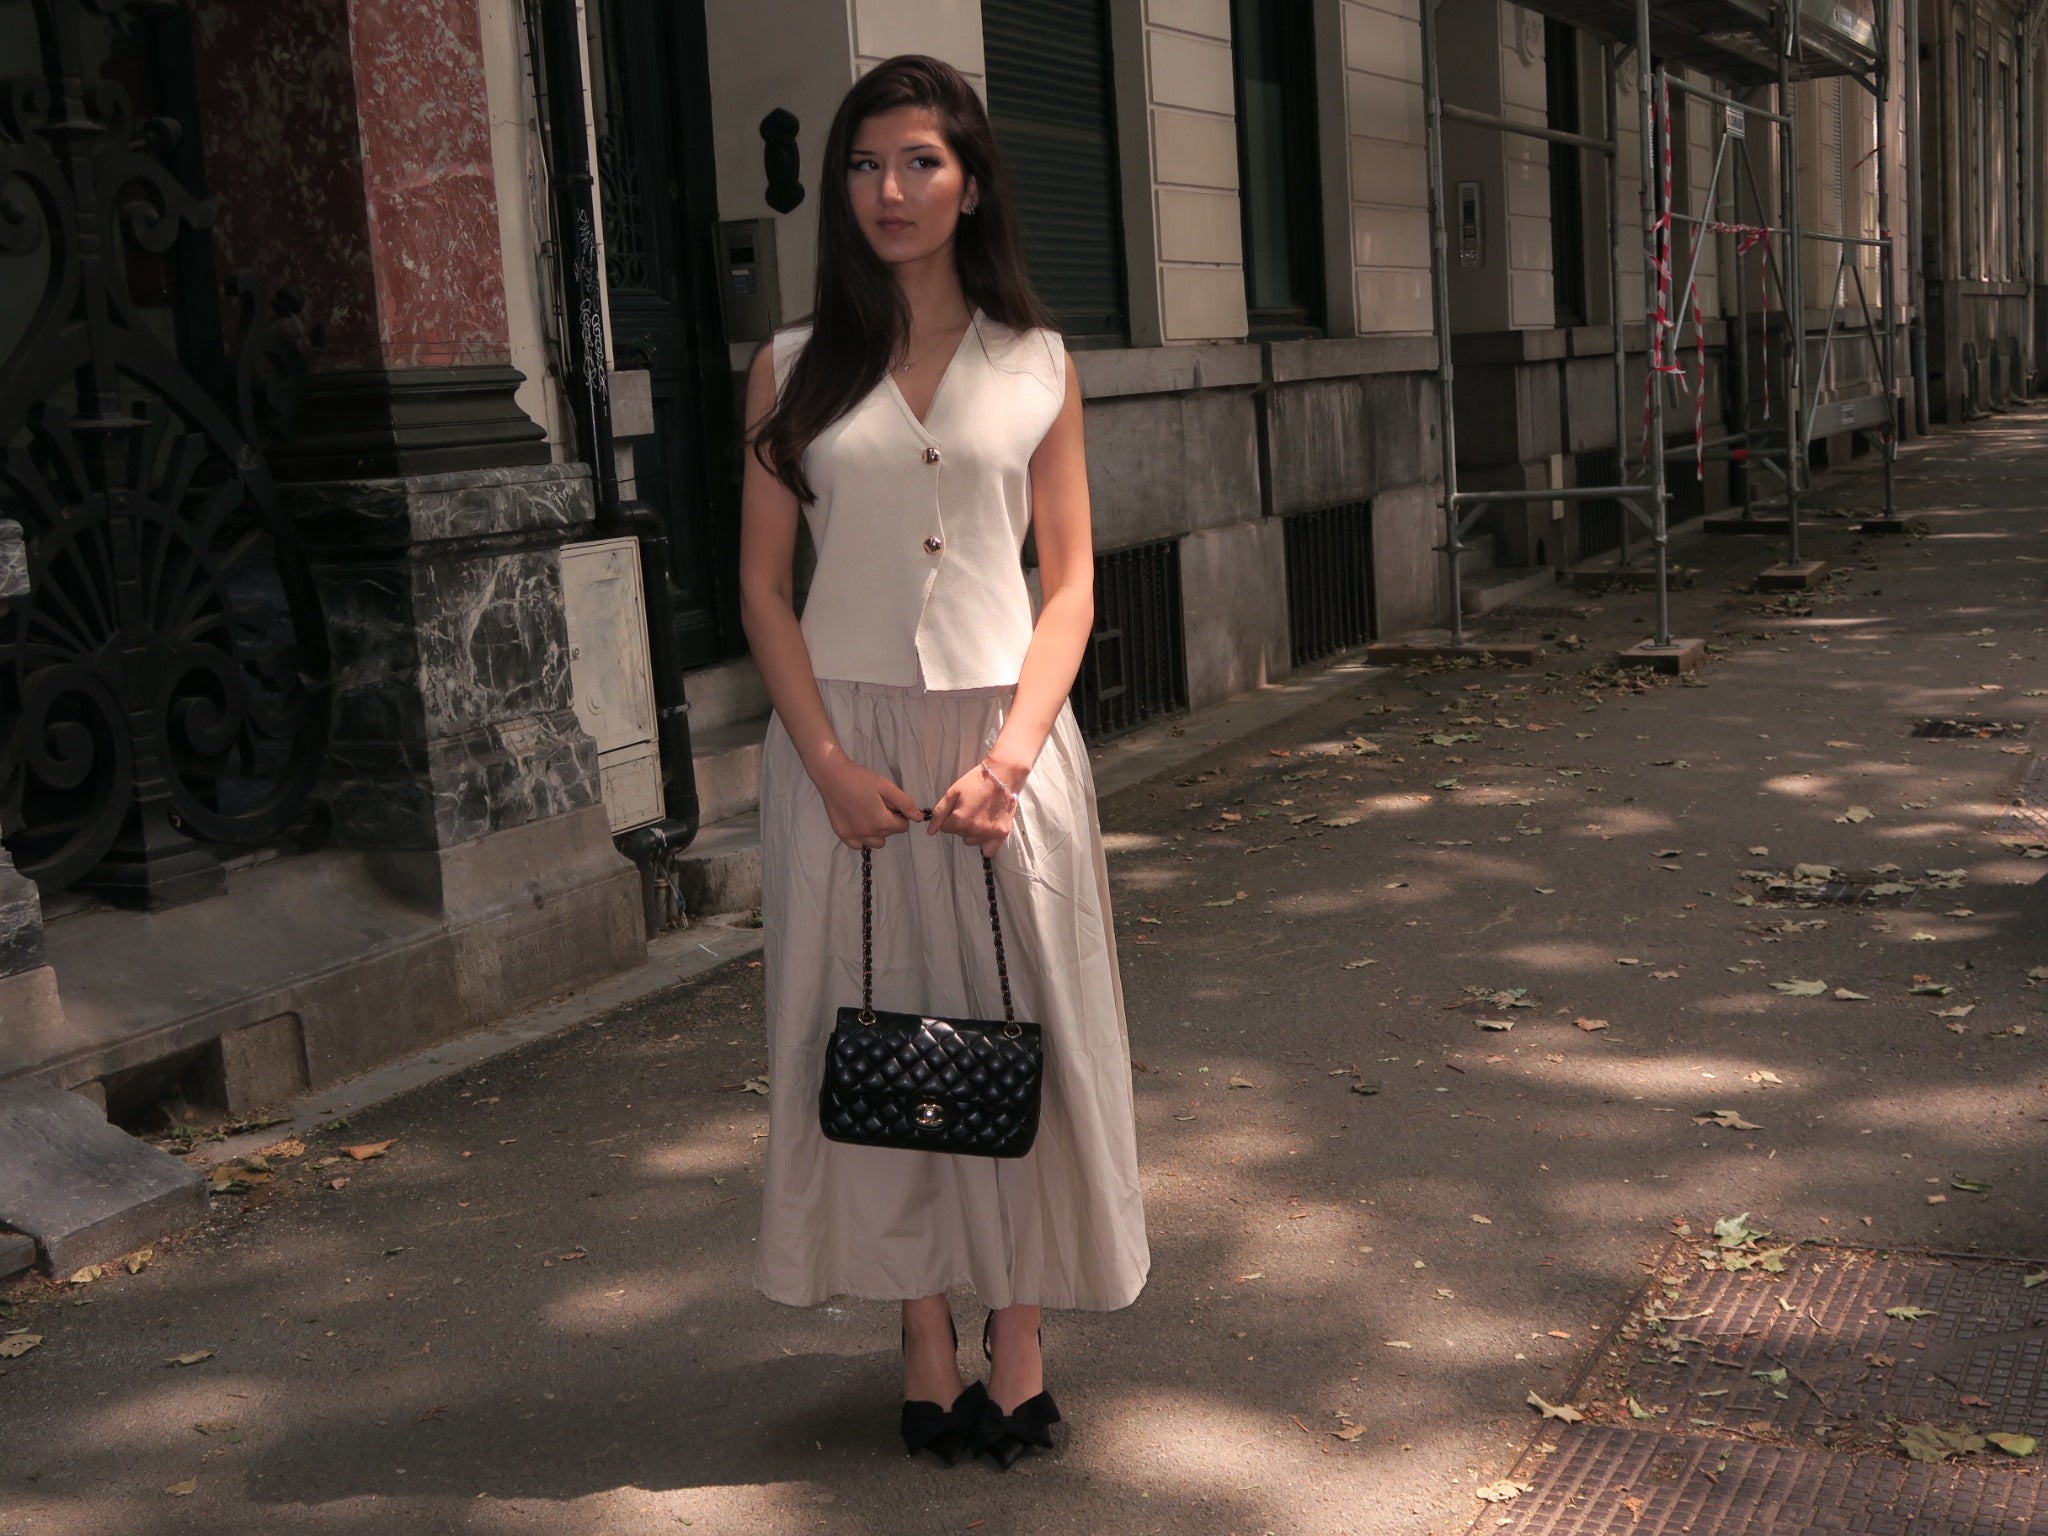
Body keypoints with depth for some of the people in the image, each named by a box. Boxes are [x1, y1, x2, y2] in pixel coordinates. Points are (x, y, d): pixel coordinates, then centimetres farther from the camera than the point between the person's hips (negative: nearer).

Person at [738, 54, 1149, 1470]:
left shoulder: (1037, 366, 5)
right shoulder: (795, 369, 5)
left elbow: (1070, 582, 3)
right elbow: (763, 586, 2)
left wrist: (1009, 753, -11)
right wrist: (831, 761, -10)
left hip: (1003, 729, 0)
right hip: (846, 739, 0)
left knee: (1016, 1028, 3)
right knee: (878, 1030, 4)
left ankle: (1020, 1343, 14)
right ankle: (929, 1345, 15)